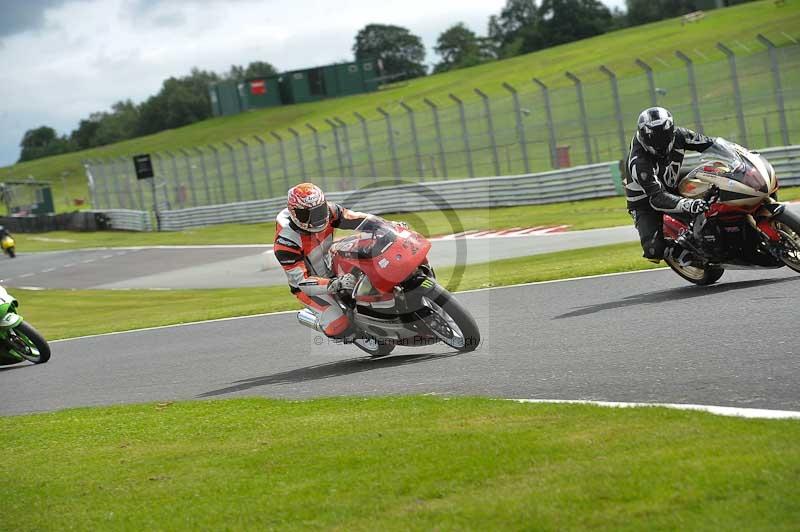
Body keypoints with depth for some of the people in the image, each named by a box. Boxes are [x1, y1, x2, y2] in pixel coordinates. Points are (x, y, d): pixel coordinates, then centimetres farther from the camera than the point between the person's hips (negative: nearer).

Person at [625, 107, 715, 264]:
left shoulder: (677, 135, -16)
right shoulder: (639, 162, -35)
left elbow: (708, 143, -2)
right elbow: (656, 197, -44)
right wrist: (687, 205, -59)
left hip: (673, 190, 6)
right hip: (645, 203, -6)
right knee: (654, 249, -28)